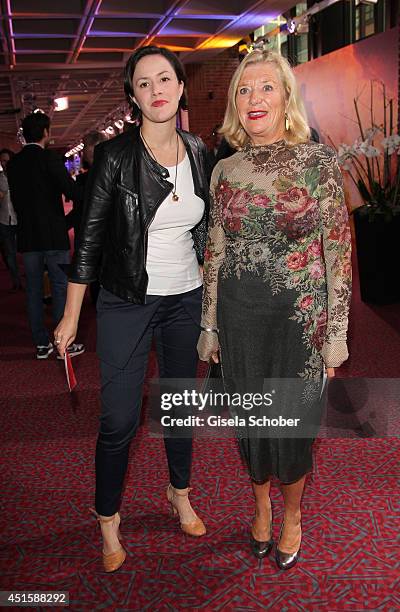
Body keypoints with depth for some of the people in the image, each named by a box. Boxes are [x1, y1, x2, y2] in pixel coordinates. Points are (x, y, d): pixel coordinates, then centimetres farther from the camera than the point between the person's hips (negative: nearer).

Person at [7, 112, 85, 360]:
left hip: (27, 236, 6)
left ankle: (42, 343, 16)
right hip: (53, 234, -6)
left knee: (34, 289, 10)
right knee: (61, 288, 2)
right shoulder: (49, 158, -10)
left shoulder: (13, 163, 9)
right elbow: (72, 191, -18)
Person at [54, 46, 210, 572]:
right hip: (128, 303, -4)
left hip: (187, 301, 4)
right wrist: (71, 315, -8)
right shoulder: (114, 155, -11)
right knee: (119, 420, 0)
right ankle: (108, 518, 23)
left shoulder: (199, 153, 2)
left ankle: (180, 493, 41)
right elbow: (90, 235, -8)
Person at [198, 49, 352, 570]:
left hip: (299, 315, -3)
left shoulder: (318, 161, -6)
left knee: (292, 420, 6)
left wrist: (336, 331, -6)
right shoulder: (225, 171, 3)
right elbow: (215, 252, 8)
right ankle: (262, 506, 40)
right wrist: (209, 325, 9)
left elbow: (338, 250, -5)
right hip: (239, 316, 3)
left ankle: (292, 517, 34)